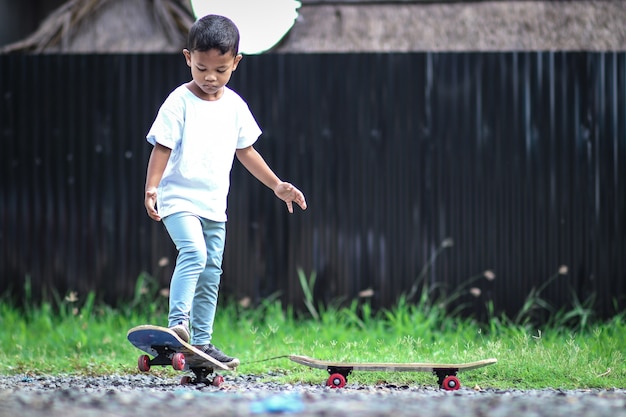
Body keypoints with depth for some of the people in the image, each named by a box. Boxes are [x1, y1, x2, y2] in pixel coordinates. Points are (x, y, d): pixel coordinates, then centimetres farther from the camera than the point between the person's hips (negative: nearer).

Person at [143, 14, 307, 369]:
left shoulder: (235, 105, 7)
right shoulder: (180, 102, -9)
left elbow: (245, 150, 17)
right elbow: (162, 147, -11)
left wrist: (277, 185, 15)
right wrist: (151, 187, -24)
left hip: (215, 204, 6)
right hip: (179, 198, -6)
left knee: (212, 271, 8)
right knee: (193, 252, -27)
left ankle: (201, 341, 16)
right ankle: (178, 323, -29)